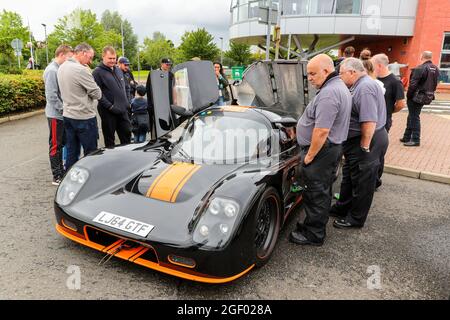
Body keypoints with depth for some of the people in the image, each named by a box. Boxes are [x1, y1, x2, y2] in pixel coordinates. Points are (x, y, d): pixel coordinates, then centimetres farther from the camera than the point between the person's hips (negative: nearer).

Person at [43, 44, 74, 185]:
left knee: (61, 144, 15)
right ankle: (57, 177, 8)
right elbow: (51, 96, -20)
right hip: (55, 115, -8)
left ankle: (62, 171, 27)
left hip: (62, 115, 8)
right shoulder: (52, 70, -15)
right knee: (55, 146, 0)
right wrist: (64, 110, -15)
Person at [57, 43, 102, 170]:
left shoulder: (62, 68, 9)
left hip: (68, 115, 8)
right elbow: (97, 94, -13)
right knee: (91, 154, 3)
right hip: (84, 118, -8)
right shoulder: (81, 70, -18)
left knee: (71, 153, 13)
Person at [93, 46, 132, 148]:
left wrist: (127, 103, 13)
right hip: (109, 112, -6)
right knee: (110, 139, 5)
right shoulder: (98, 72, -8)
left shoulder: (118, 70, 14)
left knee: (127, 135, 12)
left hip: (123, 110, 6)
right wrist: (110, 106, -19)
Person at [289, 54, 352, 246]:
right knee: (322, 191, 20)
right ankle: (316, 225, 34)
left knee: (315, 194, 1)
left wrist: (309, 155, -18)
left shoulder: (328, 93, -22)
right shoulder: (340, 86, 13)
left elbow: (322, 131, -27)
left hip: (321, 151, -11)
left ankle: (314, 235, 14)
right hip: (333, 147, 11)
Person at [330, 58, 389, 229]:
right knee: (349, 176, 21)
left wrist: (364, 147, -24)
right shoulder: (359, 85, 12)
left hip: (366, 141, -11)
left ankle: (356, 219, 18)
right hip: (357, 139, 11)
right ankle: (342, 209, 36)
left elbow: (369, 122, -29)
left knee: (362, 182, 4)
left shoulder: (365, 87, -22)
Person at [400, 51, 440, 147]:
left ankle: (415, 140, 5)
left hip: (417, 97, -8)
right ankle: (407, 137, 25)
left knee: (414, 117, 0)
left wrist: (408, 96, -9)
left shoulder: (420, 68, -17)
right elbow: (435, 84, 10)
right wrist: (430, 93, 17)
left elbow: (413, 84, -20)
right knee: (412, 116, 17)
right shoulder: (436, 69, 7)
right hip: (427, 97, 8)